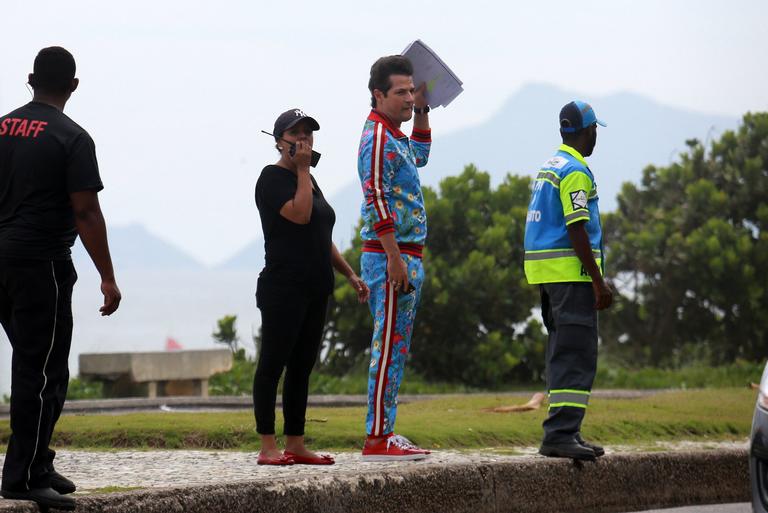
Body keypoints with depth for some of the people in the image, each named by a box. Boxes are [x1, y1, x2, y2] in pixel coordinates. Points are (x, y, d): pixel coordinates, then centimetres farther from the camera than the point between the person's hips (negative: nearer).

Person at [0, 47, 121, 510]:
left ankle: (38, 466, 17)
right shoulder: (71, 138, -9)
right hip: (42, 263, -8)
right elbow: (86, 212, -13)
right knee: (44, 372, -5)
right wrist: (108, 278, -10)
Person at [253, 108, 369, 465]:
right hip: (283, 287, -9)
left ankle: (295, 445, 11)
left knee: (302, 368, 9)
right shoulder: (273, 178, -6)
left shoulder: (308, 180, 20)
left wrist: (349, 274, 19)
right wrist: (302, 169, -12)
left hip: (315, 289, 9)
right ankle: (267, 446, -8)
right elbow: (300, 214, -22)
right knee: (273, 364, -7)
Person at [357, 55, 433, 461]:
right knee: (389, 348, -11)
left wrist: (422, 110, 28)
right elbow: (377, 200, -21)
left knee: (393, 349, 11)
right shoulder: (377, 136, -13)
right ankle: (377, 439, -11)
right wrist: (395, 258, -24)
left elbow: (418, 155, 41)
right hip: (390, 257, -10)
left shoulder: (393, 135, 17)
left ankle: (383, 434, 14)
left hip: (403, 257, 10)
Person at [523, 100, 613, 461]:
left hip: (545, 269, 10)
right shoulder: (576, 172, -12)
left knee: (563, 354, 13)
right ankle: (561, 434, -17)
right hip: (571, 272, -10)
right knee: (577, 356, -11)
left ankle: (564, 433, 15)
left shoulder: (548, 168, 18)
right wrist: (599, 283, -16)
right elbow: (577, 231, -18)